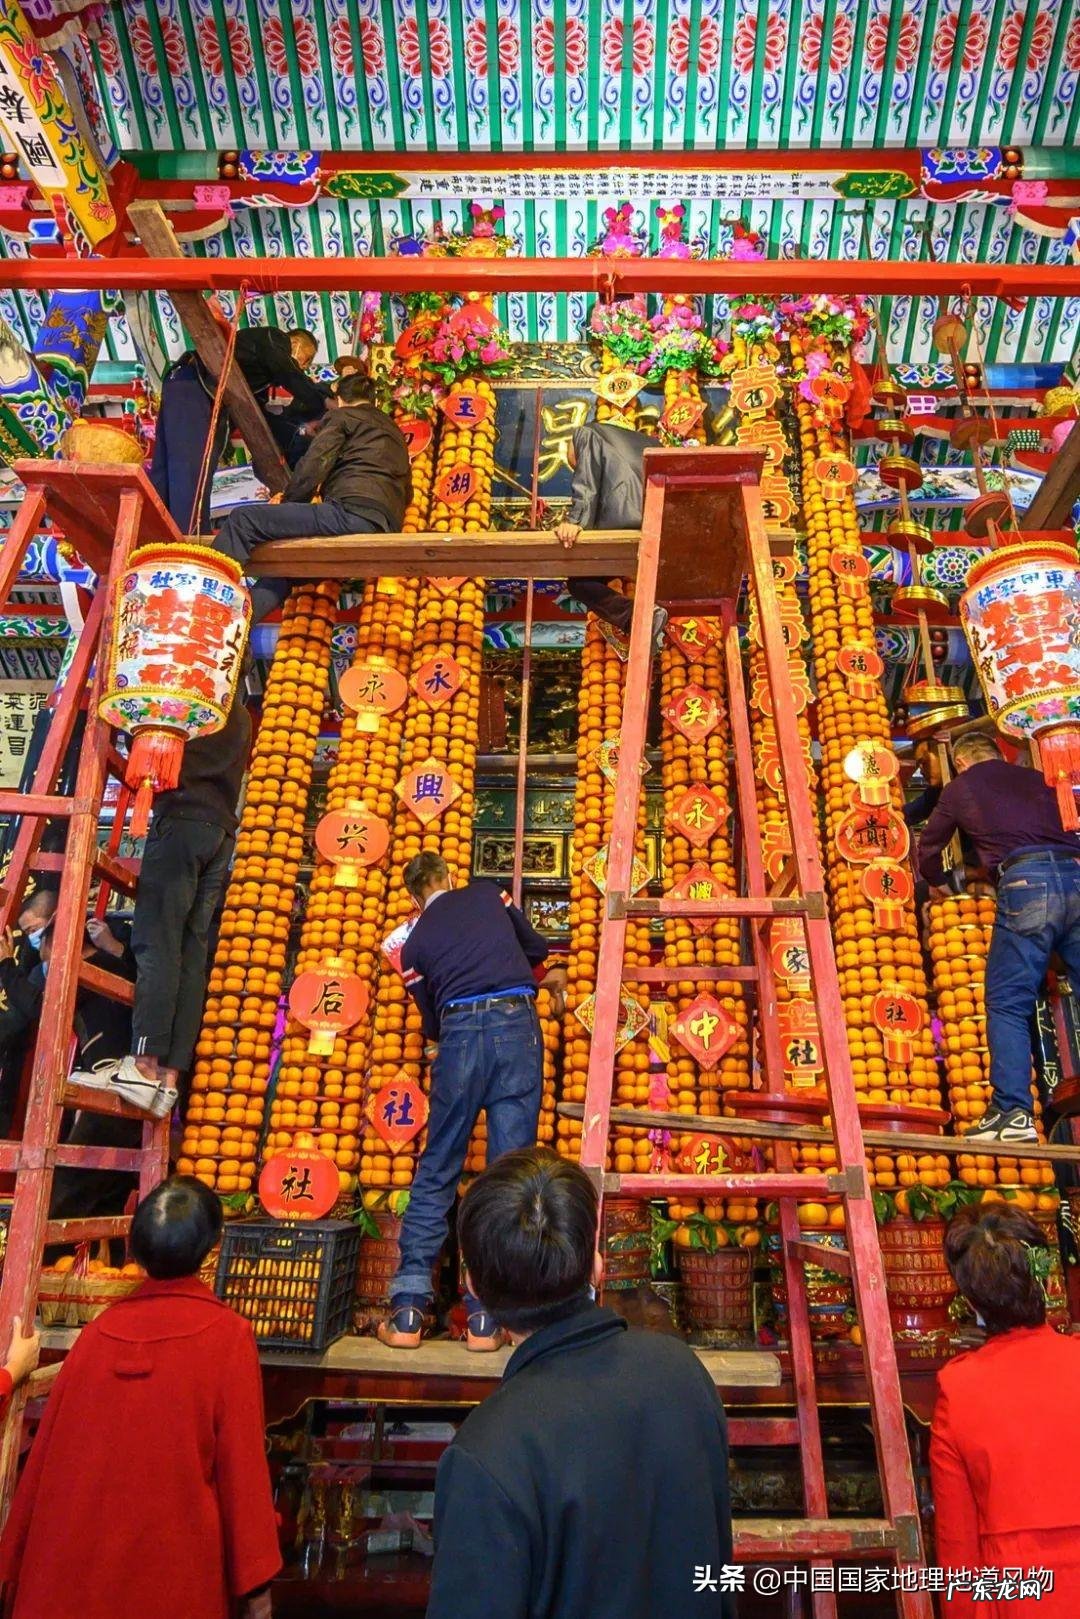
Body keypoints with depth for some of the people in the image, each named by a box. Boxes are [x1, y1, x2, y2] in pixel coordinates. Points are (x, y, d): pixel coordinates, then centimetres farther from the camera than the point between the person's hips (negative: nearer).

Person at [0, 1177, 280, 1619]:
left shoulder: (98, 1331, -4)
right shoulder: (227, 1335, -14)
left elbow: (52, 1452, 2)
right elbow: (242, 1463, -12)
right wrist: (256, 1581, -3)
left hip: (76, 1558, 3)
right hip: (172, 1565, -3)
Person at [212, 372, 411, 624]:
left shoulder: (341, 416, 14)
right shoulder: (394, 431, 37)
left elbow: (313, 466, -1)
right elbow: (406, 492, 40)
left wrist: (287, 502, 13)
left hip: (352, 511, -8)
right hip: (385, 528, 8)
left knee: (242, 519, -6)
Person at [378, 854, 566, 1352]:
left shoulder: (414, 943, 17)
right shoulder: (487, 894, 19)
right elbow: (535, 946, 30)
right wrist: (548, 974, 51)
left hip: (459, 1032, 0)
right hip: (518, 1023, 0)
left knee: (435, 1173, 11)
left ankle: (407, 1313, 13)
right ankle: (485, 1318, 7)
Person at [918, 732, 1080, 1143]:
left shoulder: (959, 788, 18)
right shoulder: (1037, 779, 27)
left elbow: (928, 847, 26)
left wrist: (936, 885, 45)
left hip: (1025, 881, -4)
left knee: (1007, 1004, -2)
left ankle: (1012, 1112, -11)